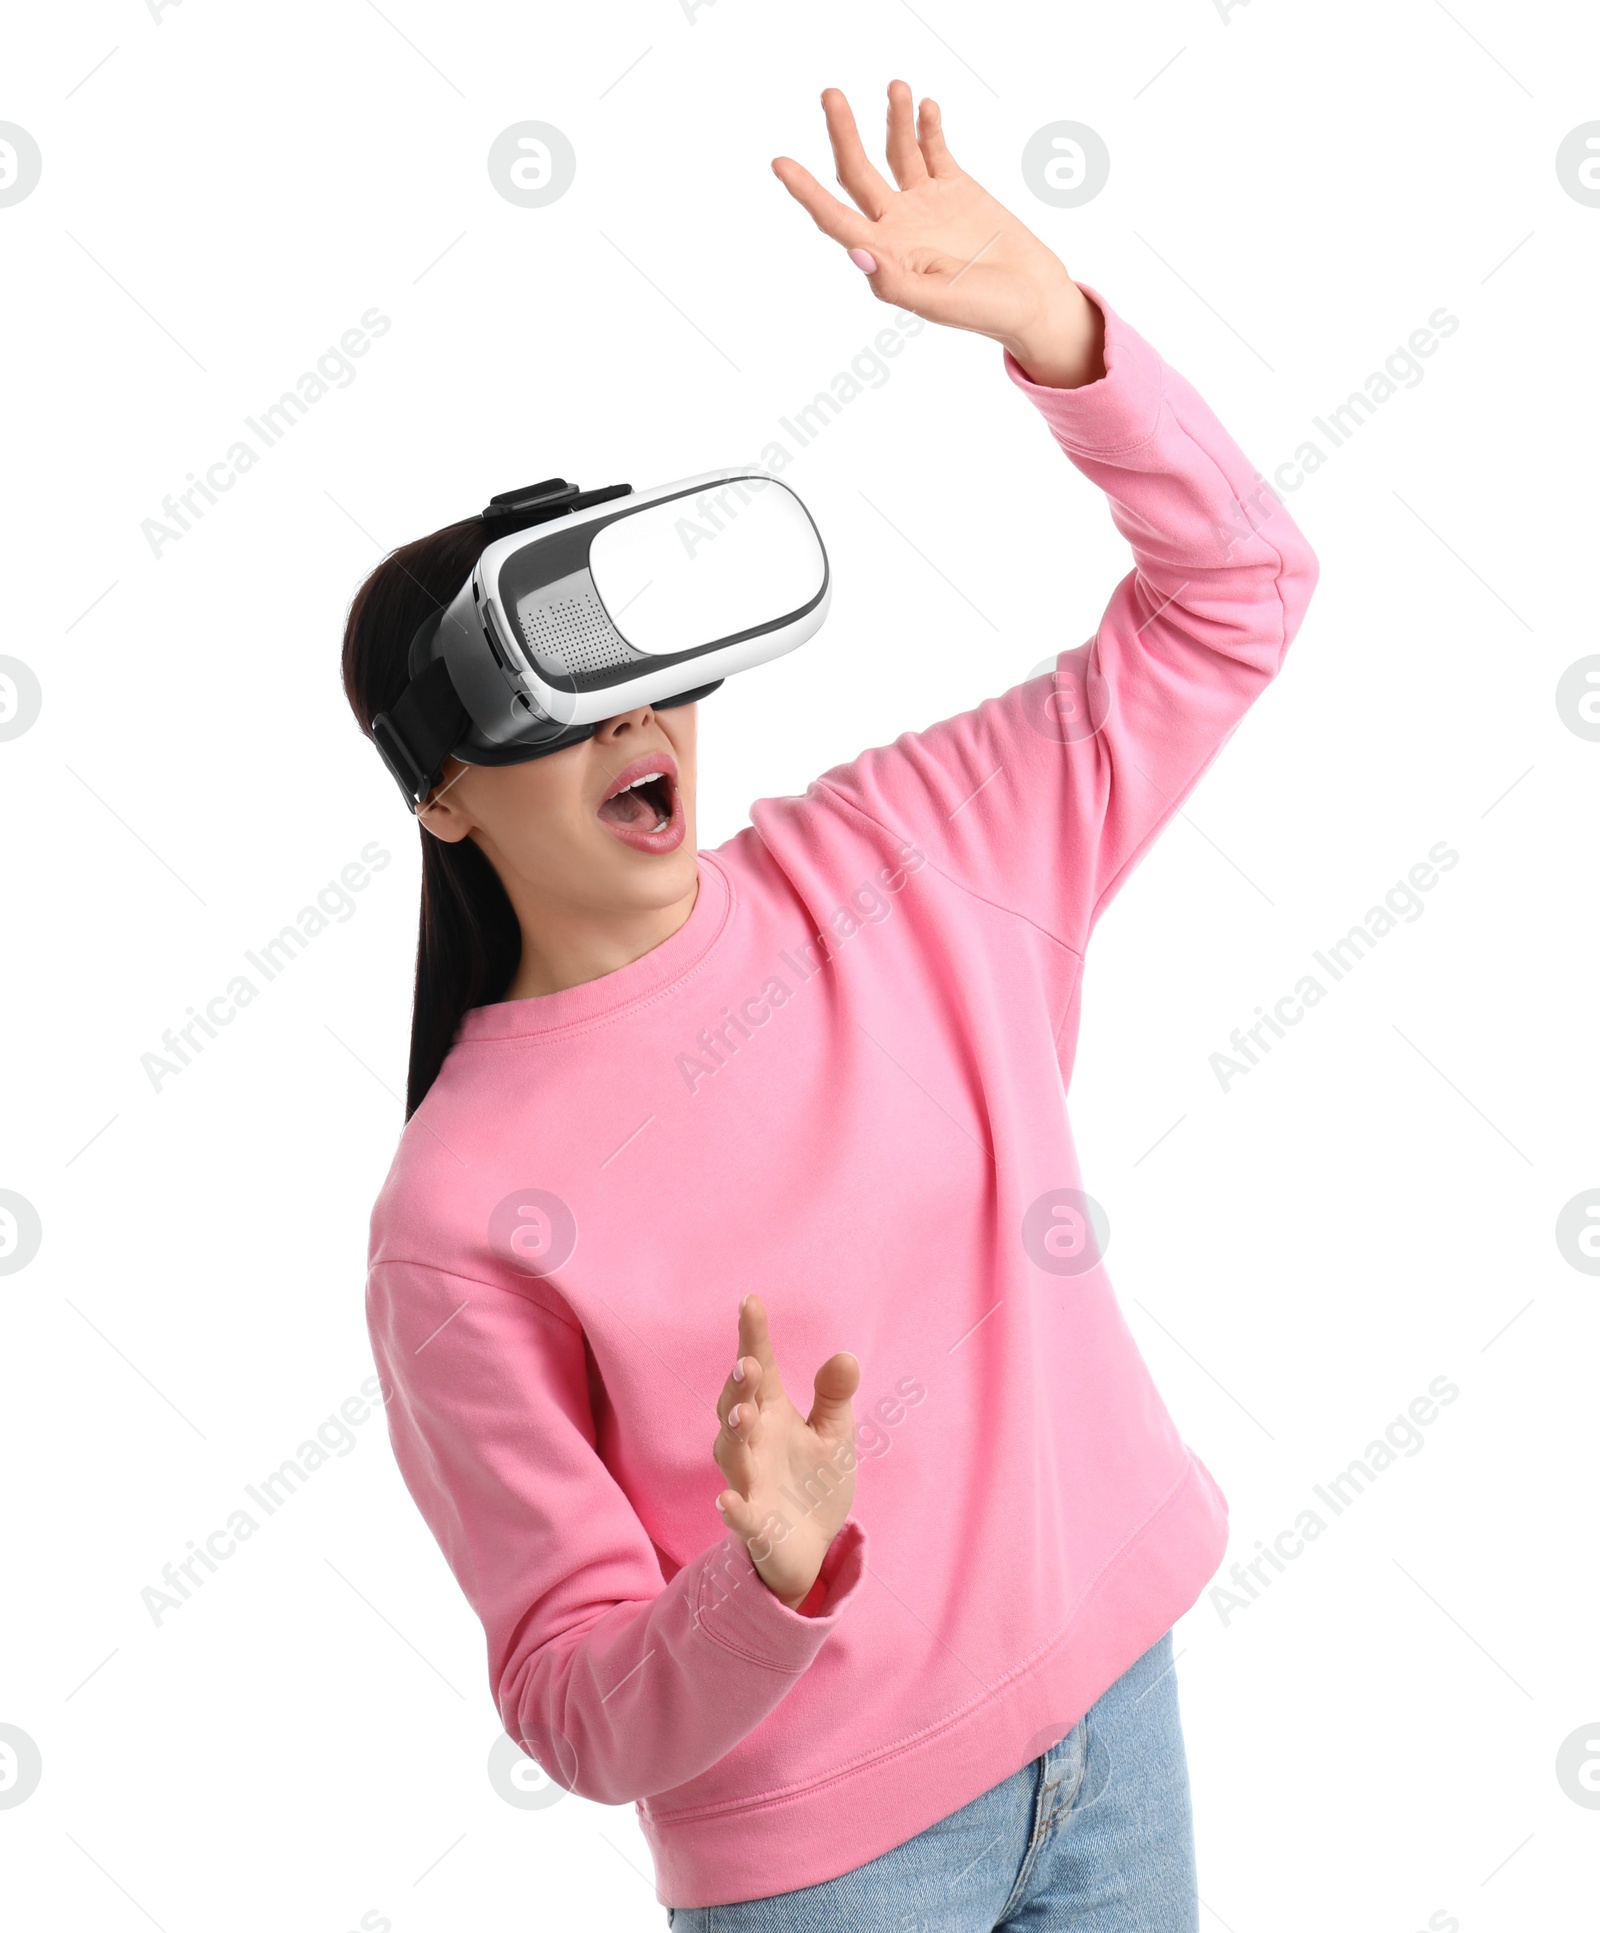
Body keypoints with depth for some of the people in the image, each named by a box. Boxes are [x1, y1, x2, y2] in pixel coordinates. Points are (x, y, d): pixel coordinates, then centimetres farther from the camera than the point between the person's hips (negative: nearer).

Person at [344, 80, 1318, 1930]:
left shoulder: (897, 862, -9)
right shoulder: (462, 1220, -20)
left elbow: (1233, 591, -5)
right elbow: (582, 1717, -16)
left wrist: (1046, 321, -20)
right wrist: (776, 1581, -37)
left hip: (1112, 1703, 4)